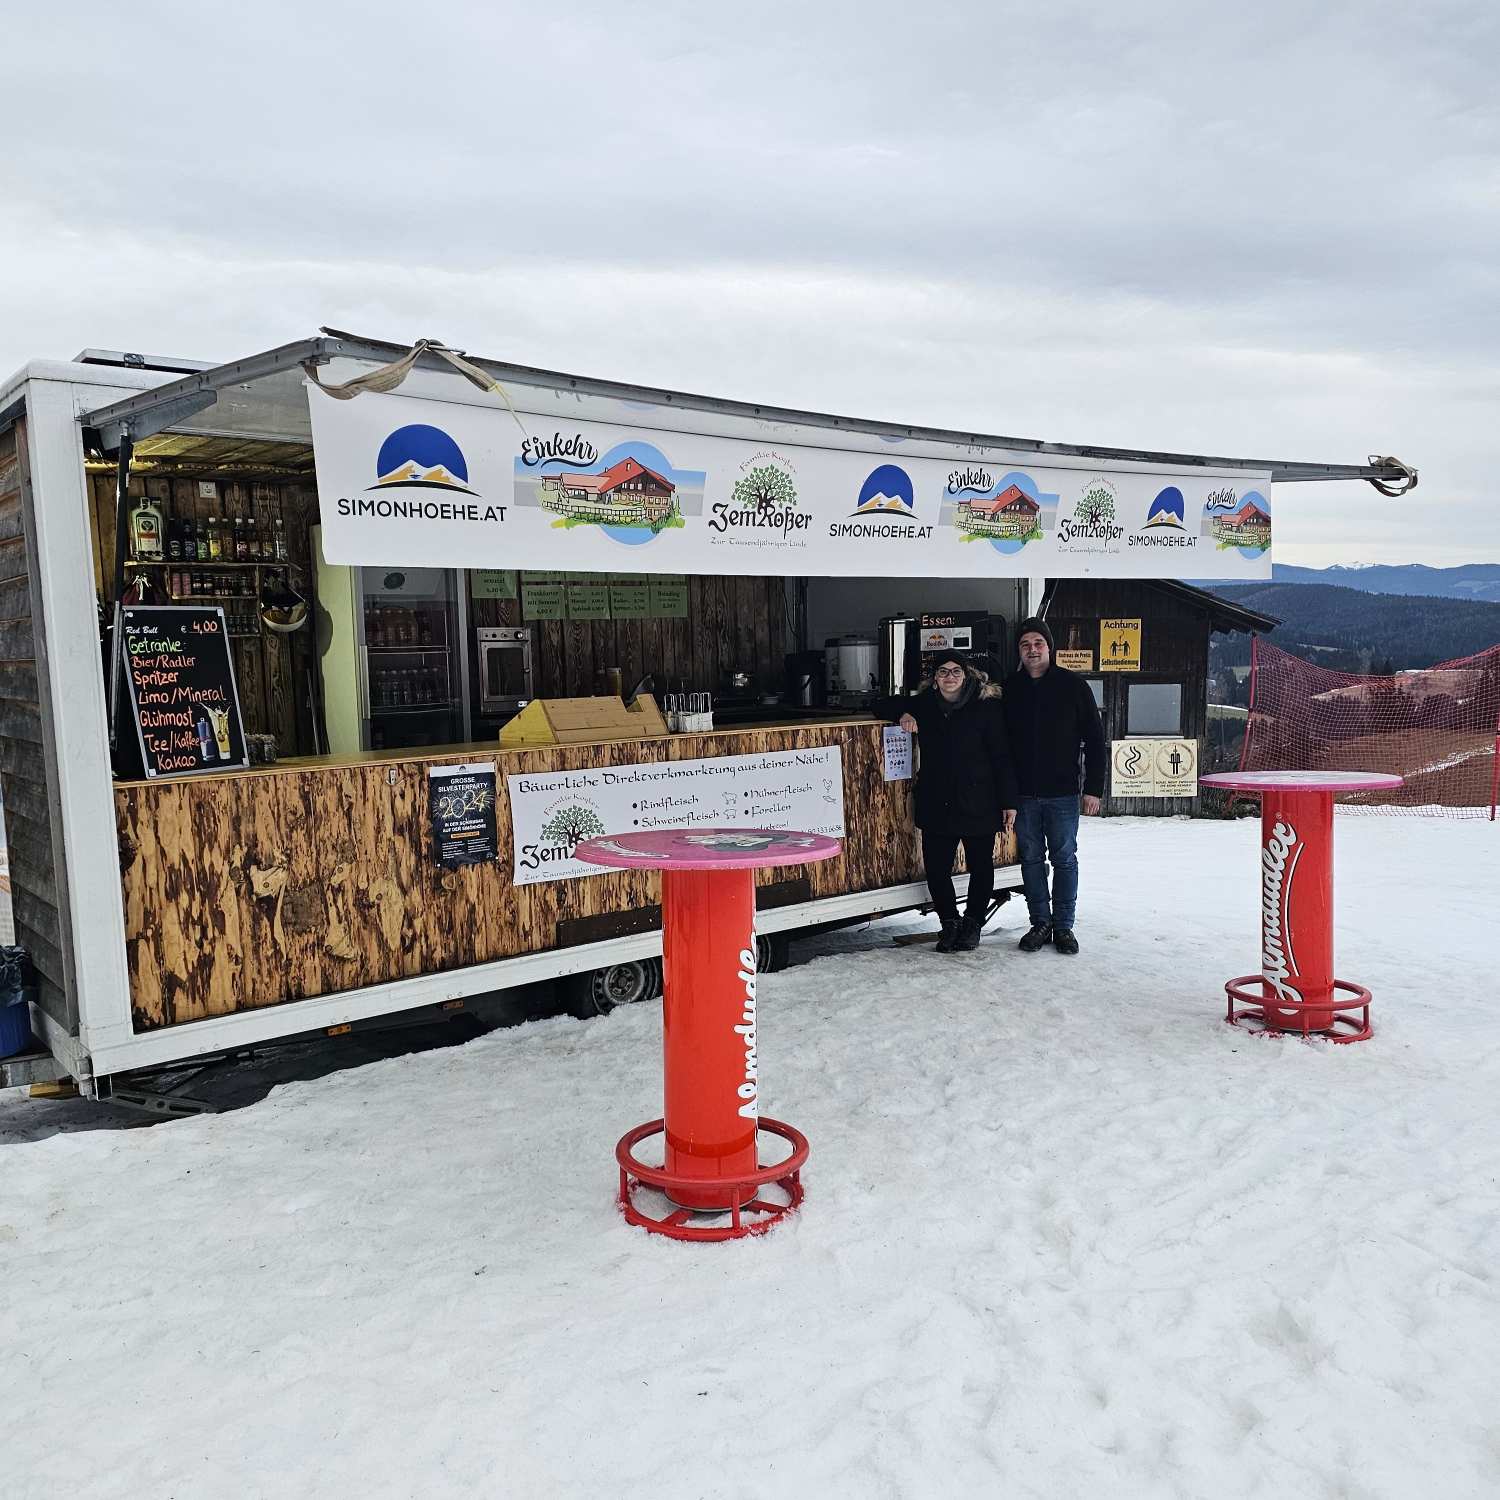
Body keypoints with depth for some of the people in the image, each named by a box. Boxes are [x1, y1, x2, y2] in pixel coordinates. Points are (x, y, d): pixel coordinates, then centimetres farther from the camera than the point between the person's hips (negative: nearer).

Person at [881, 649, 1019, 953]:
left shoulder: (986, 706, -4)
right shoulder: (924, 705, 8)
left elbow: (1002, 757, -5)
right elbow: (887, 706, 24)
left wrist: (1008, 802, -7)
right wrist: (904, 714, 0)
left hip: (978, 803, -3)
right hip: (936, 803, 3)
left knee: (980, 866, 9)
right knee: (936, 867, 3)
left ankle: (973, 923, 28)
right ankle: (949, 923, 23)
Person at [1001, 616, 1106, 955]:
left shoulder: (1073, 685, -2)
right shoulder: (1009, 688, 3)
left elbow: (1094, 739, 0)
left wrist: (1093, 788, -5)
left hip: (1063, 792, -2)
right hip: (1023, 794, 2)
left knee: (1064, 859, 6)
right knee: (1031, 858, 8)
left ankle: (1063, 926, 16)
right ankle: (1040, 923, 19)